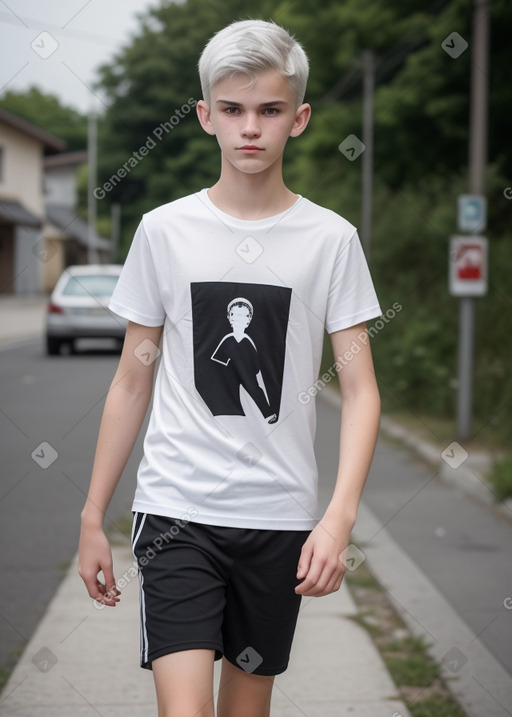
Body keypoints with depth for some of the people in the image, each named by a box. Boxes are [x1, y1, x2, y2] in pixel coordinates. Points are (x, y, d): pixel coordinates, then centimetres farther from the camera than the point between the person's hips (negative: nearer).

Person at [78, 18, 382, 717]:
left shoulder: (331, 238, 0)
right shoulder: (164, 230, 1)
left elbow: (360, 389, -3)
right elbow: (132, 381, 7)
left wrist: (340, 516, -16)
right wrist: (93, 517, 6)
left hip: (280, 516, 1)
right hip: (176, 508, -1)